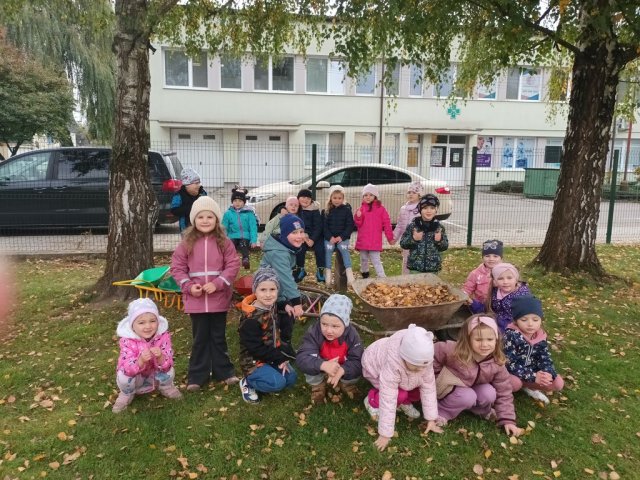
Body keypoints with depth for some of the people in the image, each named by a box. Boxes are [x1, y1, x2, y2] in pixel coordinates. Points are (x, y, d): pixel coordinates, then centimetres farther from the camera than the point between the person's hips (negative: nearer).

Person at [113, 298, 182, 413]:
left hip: (155, 375, 1)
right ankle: (126, 394, 5)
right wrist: (141, 360, -55)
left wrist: (160, 357, -51)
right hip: (134, 377, -1)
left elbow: (167, 365, -28)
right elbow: (128, 369, -35)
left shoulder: (163, 336, -23)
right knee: (124, 376, -30)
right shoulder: (127, 340, -27)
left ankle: (165, 387, 11)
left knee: (169, 371, -25)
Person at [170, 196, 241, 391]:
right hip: (196, 299, 1)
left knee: (219, 336, 15)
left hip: (219, 298, 0)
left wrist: (217, 283, -18)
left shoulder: (224, 242, -4)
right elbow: (177, 267, 1)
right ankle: (197, 376, 24)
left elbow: (233, 265, -7)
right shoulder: (187, 243, -1)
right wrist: (188, 286, -13)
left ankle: (224, 371, 29)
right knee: (200, 338, 12)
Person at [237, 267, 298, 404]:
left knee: (291, 377, 1)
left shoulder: (272, 307, -2)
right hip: (253, 361, -8)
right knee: (278, 383, -23)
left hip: (271, 357, 8)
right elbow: (255, 348, -24)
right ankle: (247, 383, -1)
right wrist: (281, 358, -19)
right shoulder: (251, 319, -26)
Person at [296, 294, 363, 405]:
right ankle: (318, 386, 3)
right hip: (320, 371, -1)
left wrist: (342, 370, -49)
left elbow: (358, 362, -29)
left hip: (342, 370, 1)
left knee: (355, 370, -26)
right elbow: (301, 358, -40)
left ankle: (345, 384, 10)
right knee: (311, 366, -31)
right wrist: (323, 365, -57)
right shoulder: (313, 333, -31)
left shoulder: (352, 336, -26)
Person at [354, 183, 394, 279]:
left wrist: (390, 238, -1)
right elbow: (358, 224, 7)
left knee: (376, 261, -10)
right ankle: (365, 277, 34)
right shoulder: (362, 208, 8)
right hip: (362, 240, 4)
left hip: (375, 241, -4)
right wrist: (358, 217, -14)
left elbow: (387, 223, -1)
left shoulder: (381, 209, -2)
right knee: (363, 260, 17)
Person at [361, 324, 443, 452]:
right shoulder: (392, 364, -46)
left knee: (419, 391, -15)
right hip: (375, 366, -4)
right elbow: (388, 399, -42)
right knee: (400, 394, -25)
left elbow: (429, 388, -21)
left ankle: (404, 402, 13)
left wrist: (431, 419, -17)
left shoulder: (423, 359, -31)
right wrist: (385, 434, -37)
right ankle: (372, 400, 0)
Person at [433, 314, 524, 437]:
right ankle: (442, 411, -9)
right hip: (449, 388, -4)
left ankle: (482, 410, 9)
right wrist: (435, 378, -15)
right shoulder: (455, 352, -33)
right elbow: (433, 354, -20)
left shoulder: (497, 364, -19)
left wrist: (508, 420, -16)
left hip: (470, 389, 4)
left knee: (489, 393, -23)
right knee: (468, 397, -31)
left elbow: (503, 393, -12)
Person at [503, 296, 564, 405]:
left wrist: (548, 373, -25)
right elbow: (509, 363, -28)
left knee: (558, 383, -5)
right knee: (514, 383, -36)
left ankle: (526, 386, 2)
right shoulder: (510, 335, -25)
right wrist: (532, 377, -33)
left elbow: (545, 359, -2)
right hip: (512, 373, -6)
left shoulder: (540, 337, -5)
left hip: (534, 372, 6)